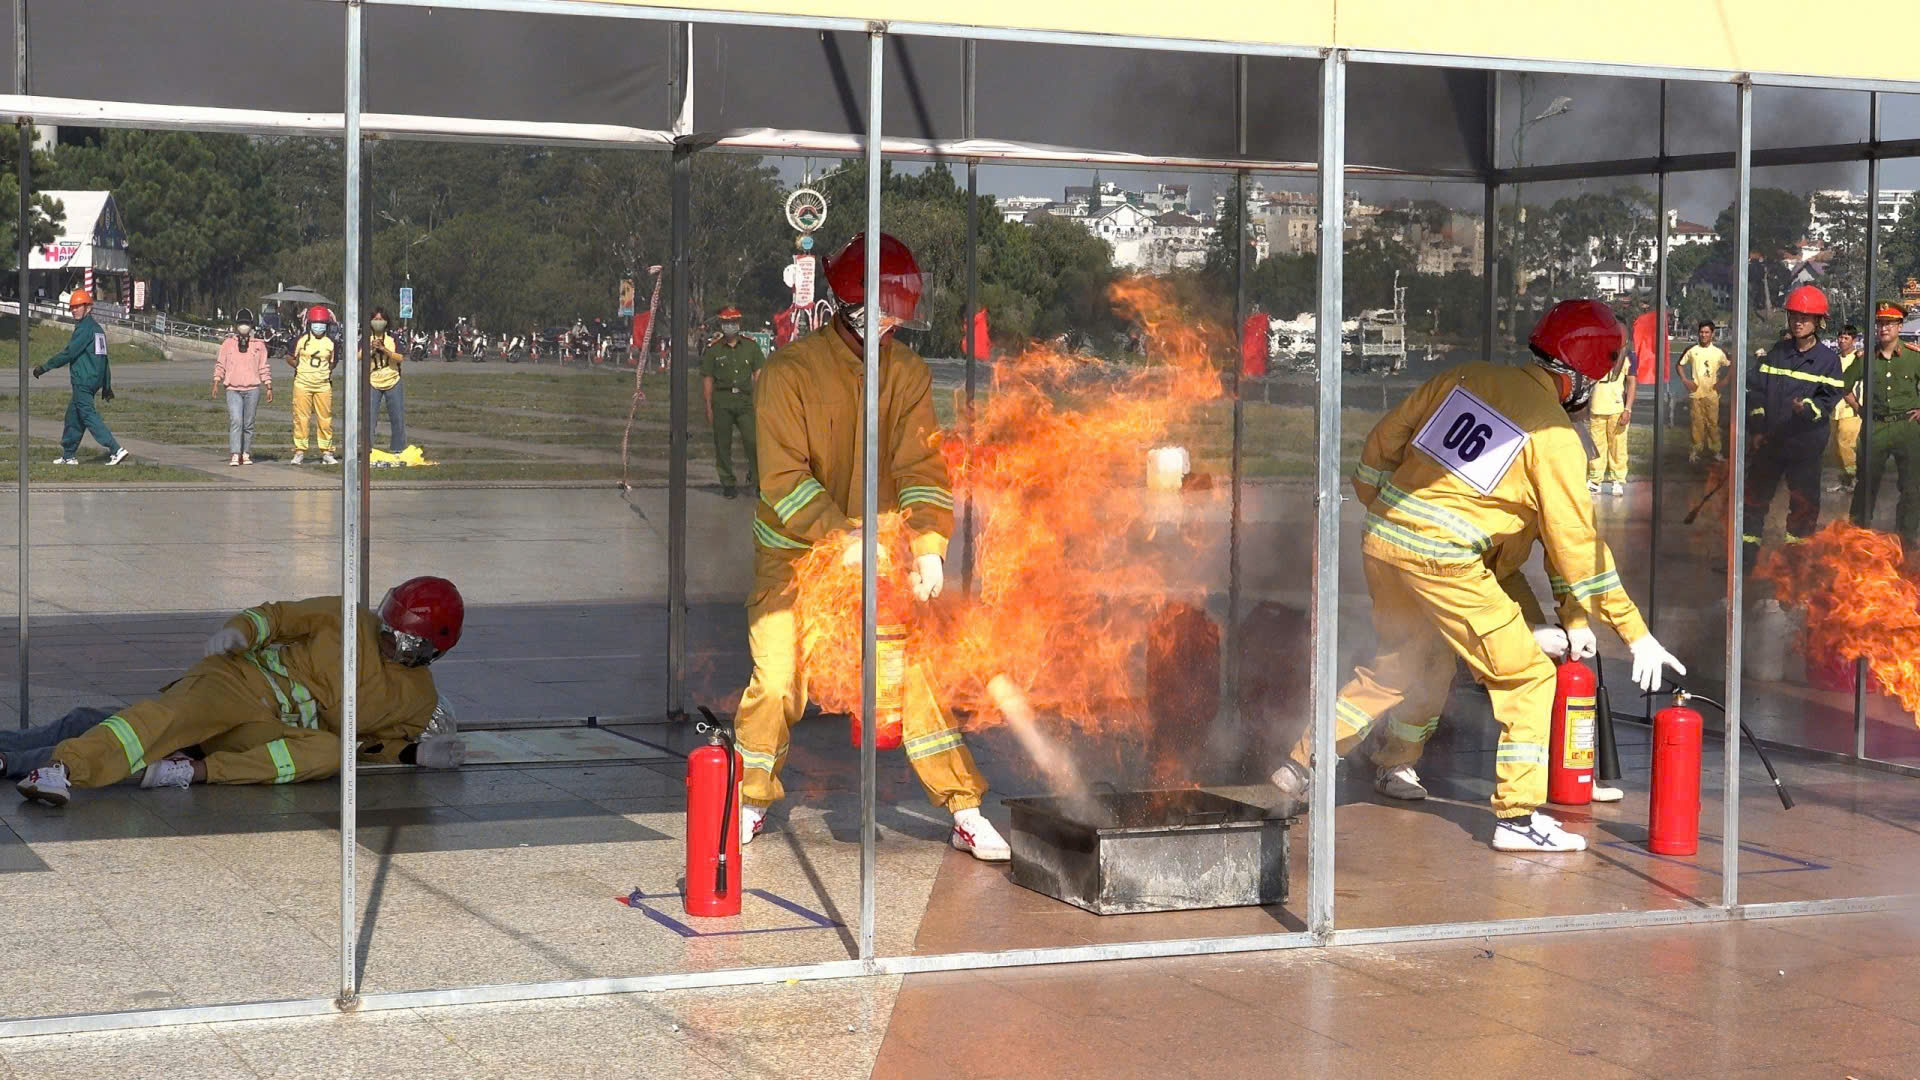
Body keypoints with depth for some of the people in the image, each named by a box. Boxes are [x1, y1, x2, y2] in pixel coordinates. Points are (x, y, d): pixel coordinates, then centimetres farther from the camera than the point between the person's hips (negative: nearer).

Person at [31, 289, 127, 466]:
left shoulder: (84, 328, -13)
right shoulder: (97, 329, 17)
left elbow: (68, 353, -18)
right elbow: (104, 359, 19)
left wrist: (44, 367, -11)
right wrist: (107, 385, 23)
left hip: (82, 381, -10)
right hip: (95, 380, 10)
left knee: (89, 416, -11)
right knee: (73, 417, 16)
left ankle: (116, 450, -20)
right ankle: (68, 456, 22)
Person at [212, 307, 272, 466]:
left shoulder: (259, 345, 8)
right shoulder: (228, 344, 8)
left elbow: (264, 368, 10)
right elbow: (220, 365, 9)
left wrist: (269, 388, 5)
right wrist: (216, 384, 0)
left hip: (252, 389, 1)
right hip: (233, 389, -1)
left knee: (248, 424, 4)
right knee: (235, 421, -14)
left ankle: (246, 454, 12)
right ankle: (234, 454, -18)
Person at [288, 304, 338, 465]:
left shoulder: (330, 343, 7)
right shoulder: (301, 340, 1)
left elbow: (334, 361, 19)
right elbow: (290, 358, 9)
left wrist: (327, 371, 5)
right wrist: (300, 368, -3)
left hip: (323, 385, 2)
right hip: (302, 385, -2)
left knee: (325, 419, 3)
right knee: (301, 418, -2)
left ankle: (326, 452, 12)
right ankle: (299, 451, 6)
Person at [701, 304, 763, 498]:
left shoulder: (750, 346, 9)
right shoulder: (713, 350, 5)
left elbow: (758, 375, 10)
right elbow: (707, 379, 6)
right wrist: (708, 407, 1)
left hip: (744, 399, 0)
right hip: (721, 400, 0)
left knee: (752, 440, -10)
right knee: (722, 444, 4)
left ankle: (756, 478, 6)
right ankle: (727, 484, 13)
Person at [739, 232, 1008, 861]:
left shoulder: (908, 373, -2)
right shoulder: (790, 372, -13)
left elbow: (922, 467, -7)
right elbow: (782, 477, -18)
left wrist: (929, 546, -22)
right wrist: (840, 537, -29)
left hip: (874, 555, 3)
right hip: (794, 553, -2)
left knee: (911, 670, -3)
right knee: (777, 679, -5)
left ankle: (965, 811, 1)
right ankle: (751, 799, 18)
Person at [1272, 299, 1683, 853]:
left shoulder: (1468, 377, 8)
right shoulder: (1556, 437, -8)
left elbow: (1383, 439, 13)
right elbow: (1576, 544, -8)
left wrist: (1376, 505, 32)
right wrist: (1635, 634, -2)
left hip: (1382, 538, 7)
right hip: (1442, 557, -7)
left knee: (1397, 665, 27)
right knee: (1527, 677, 3)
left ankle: (1303, 765, 32)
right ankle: (1517, 815, 0)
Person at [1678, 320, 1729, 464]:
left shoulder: (1718, 352, 3)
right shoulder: (1692, 351, 3)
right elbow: (1680, 364, 12)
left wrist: (1724, 381, 2)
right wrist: (1685, 380, 0)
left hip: (1712, 393, 0)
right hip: (1696, 392, 0)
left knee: (1713, 422, -1)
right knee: (1697, 423, 0)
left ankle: (1717, 450, 6)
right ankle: (1696, 451, 7)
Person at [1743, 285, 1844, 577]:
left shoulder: (1828, 359, -3)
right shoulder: (1774, 354, 6)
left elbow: (1829, 399, -8)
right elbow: (1756, 391, 6)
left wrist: (1808, 408, -28)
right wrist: (1757, 429, -2)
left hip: (1805, 444, -3)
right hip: (1768, 441, 3)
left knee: (1803, 501, 2)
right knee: (1756, 496, 9)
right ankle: (1746, 553, 17)